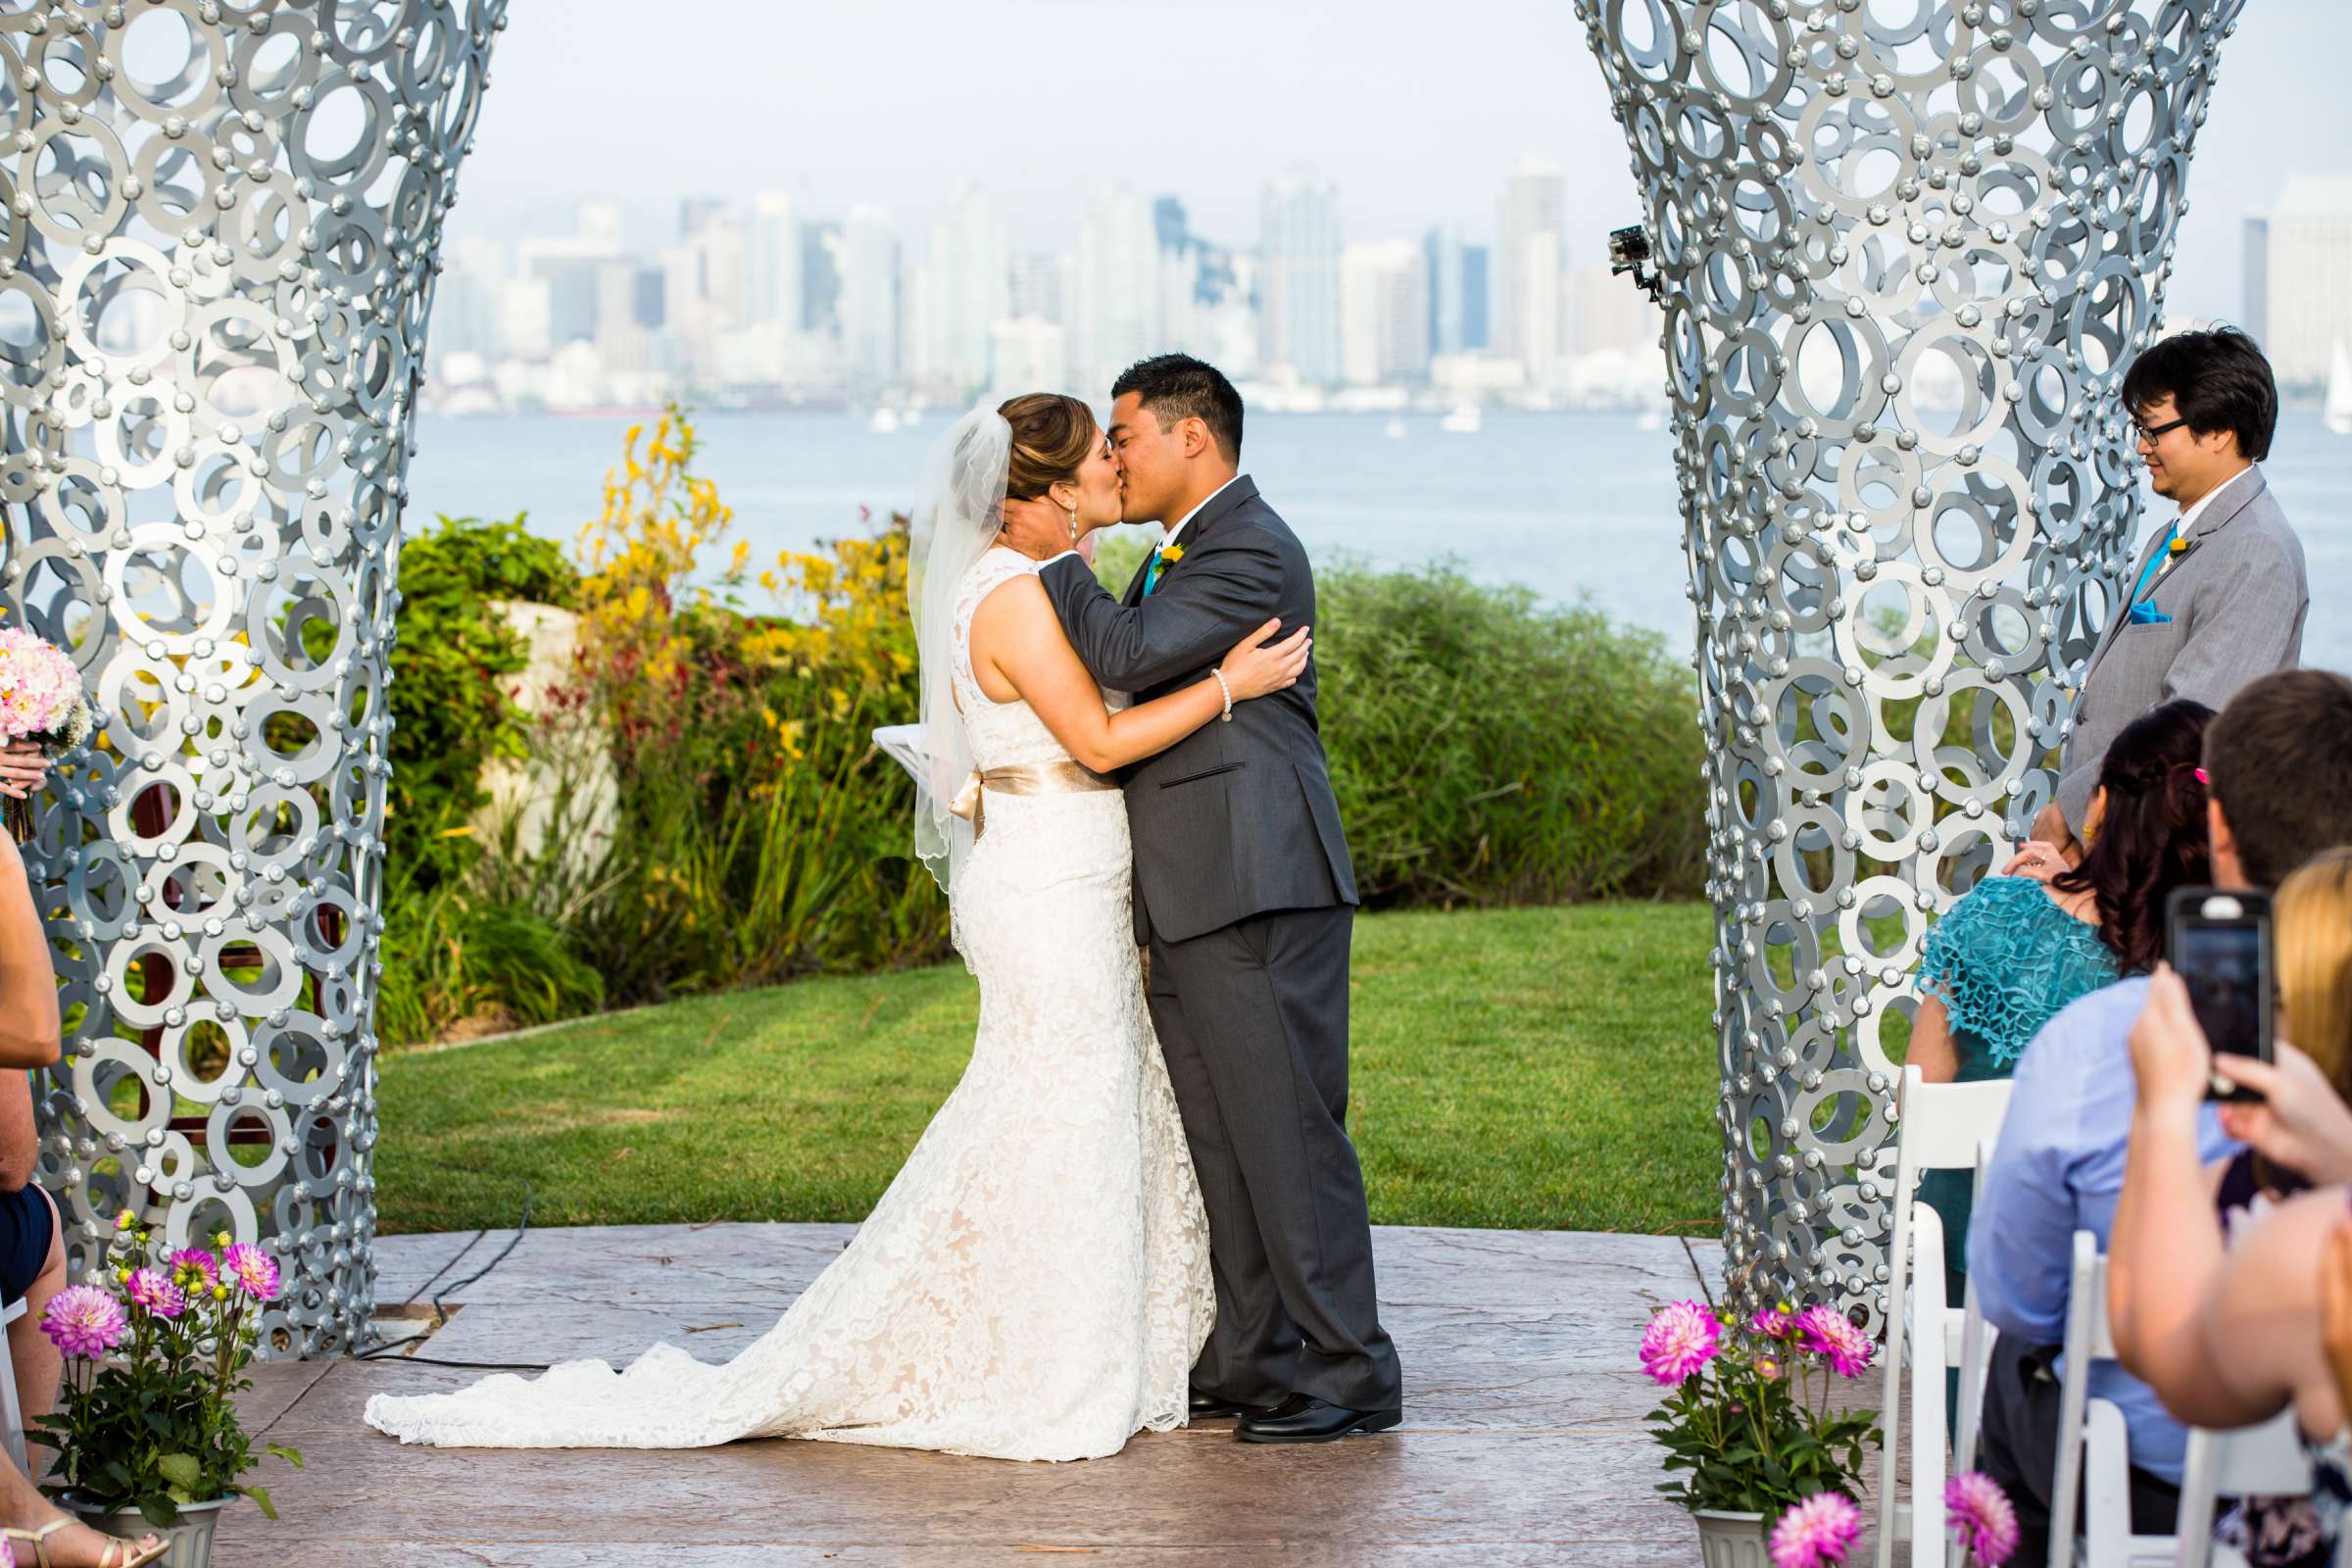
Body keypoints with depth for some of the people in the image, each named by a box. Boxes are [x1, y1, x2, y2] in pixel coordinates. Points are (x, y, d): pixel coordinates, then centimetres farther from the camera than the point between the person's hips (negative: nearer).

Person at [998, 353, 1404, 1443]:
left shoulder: (1250, 551, -12)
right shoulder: (1177, 555, 20)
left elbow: (1130, 658, -23)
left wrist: (1058, 556, -9)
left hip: (1258, 893, -10)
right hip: (1189, 901, 10)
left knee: (1287, 1133, -8)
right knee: (1219, 1142, 12)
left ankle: (1349, 1378, -4)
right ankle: (1252, 1362, 18)